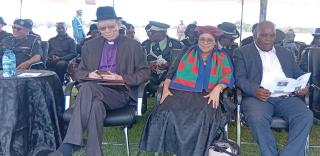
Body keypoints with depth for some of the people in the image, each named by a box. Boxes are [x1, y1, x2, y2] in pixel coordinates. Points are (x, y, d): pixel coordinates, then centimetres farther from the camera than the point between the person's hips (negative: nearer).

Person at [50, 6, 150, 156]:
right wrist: (89, 75, -6)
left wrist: (121, 78, -12)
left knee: (87, 88, -34)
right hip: (95, 92, 3)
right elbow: (80, 72, 19)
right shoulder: (89, 46, 19)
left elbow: (145, 73, 4)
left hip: (121, 93, -2)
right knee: (96, 105, -37)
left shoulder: (133, 46, 9)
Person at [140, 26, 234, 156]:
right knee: (167, 113, -30)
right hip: (180, 92, 1)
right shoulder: (186, 53, 17)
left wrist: (217, 89, -15)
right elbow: (171, 72, 13)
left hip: (206, 95, 0)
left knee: (204, 116, -34)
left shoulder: (222, 58, 17)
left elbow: (227, 77, 5)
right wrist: (165, 89, -3)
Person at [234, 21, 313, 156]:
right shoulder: (243, 52, 11)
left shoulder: (285, 53, 25)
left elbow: (298, 74, 23)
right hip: (258, 96, -3)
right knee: (257, 118, -35)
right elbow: (239, 78, 0)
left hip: (286, 97, 4)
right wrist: (255, 90, -20)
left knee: (306, 116, -25)